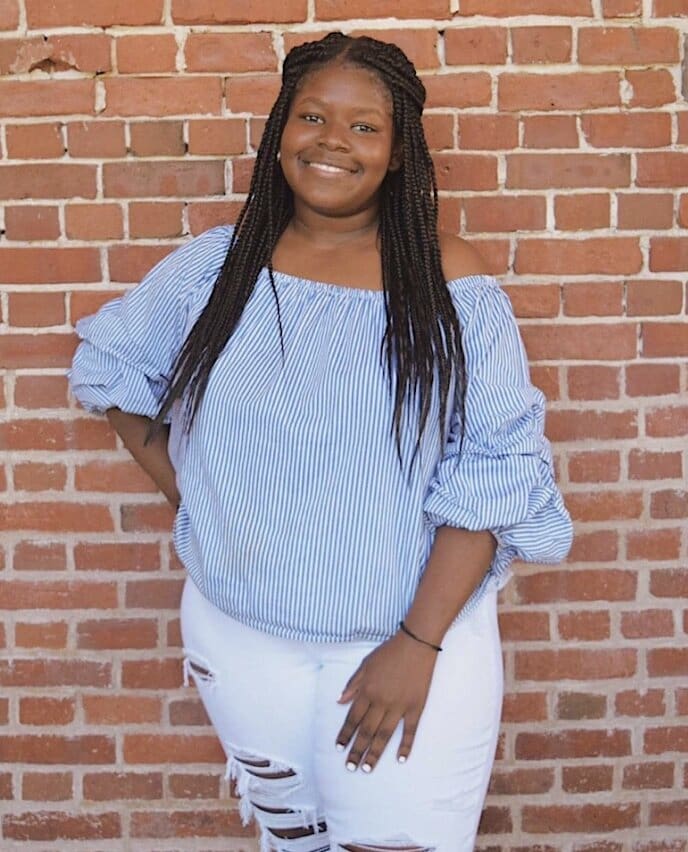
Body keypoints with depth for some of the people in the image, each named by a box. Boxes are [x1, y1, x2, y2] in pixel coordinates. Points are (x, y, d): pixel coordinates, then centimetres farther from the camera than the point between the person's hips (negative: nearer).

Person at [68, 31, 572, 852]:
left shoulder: (450, 282, -9)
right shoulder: (213, 264, -1)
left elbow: (495, 474, -12)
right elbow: (110, 363, 14)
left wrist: (419, 643, -17)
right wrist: (179, 486, 3)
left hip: (414, 637, -3)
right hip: (240, 639, 3)